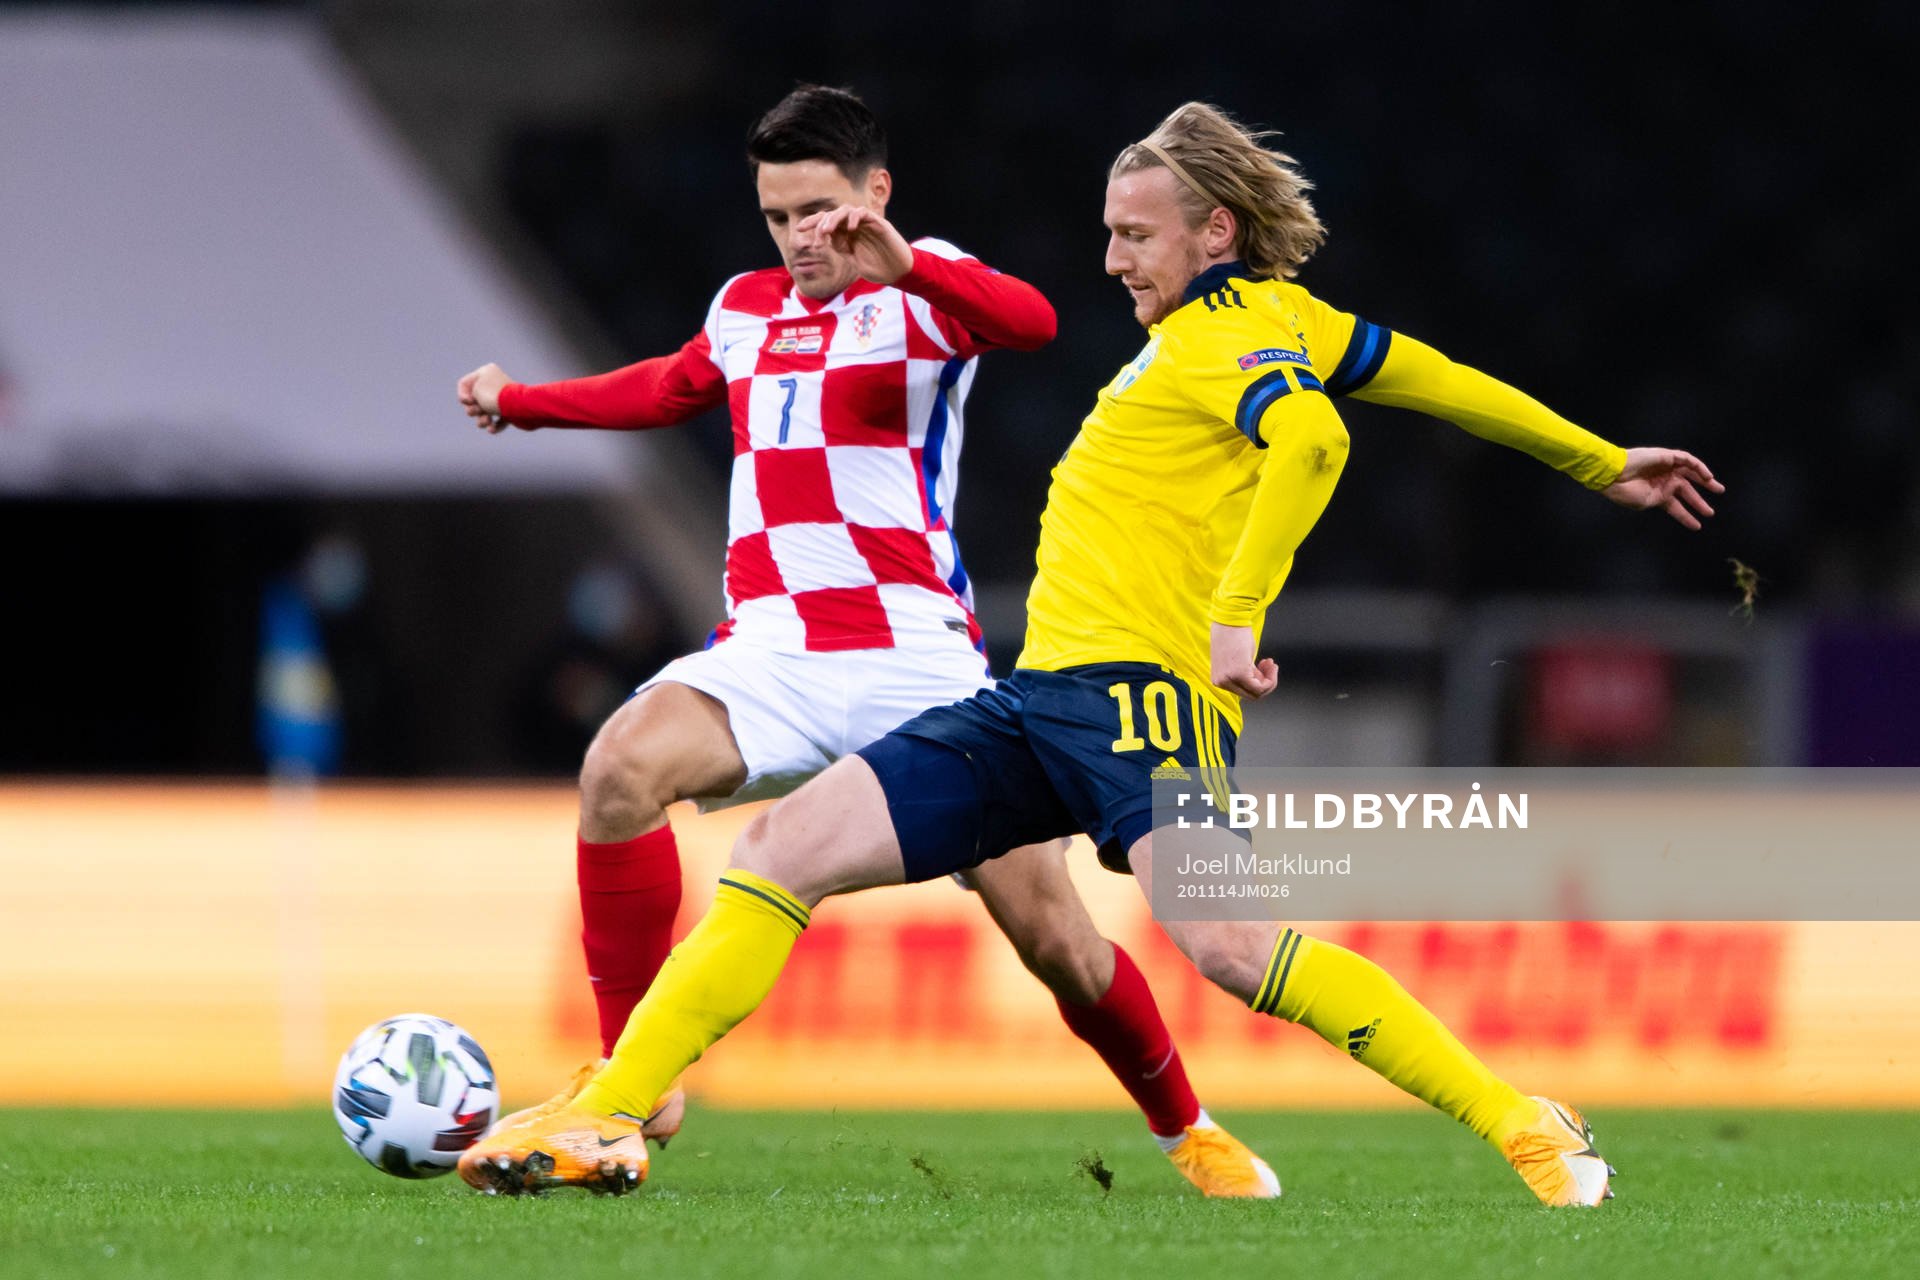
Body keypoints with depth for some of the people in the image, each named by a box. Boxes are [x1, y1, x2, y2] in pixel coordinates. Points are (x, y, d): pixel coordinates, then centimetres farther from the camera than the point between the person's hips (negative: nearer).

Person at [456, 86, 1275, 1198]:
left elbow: (1030, 321, -26)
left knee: (1051, 932, -4)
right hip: (771, 650, 4)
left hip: (916, 657, -4)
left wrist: (900, 264, -41)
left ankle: (1186, 1130, 22)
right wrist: (522, 402, 46)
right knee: (623, 764, -27)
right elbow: (673, 387, 40)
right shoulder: (746, 310, 16)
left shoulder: (918, 286, -2)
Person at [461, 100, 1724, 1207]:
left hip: (1139, 684, -10)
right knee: (788, 847, 0)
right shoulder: (1282, 321, 21)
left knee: (1229, 946, -30)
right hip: (1040, 694, 10)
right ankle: (610, 1120, 0)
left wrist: (1238, 612, -34)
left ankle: (1524, 1127, -22)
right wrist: (1599, 462, 36)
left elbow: (1310, 435, -25)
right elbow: (1427, 374, 28)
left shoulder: (1233, 335, -5)